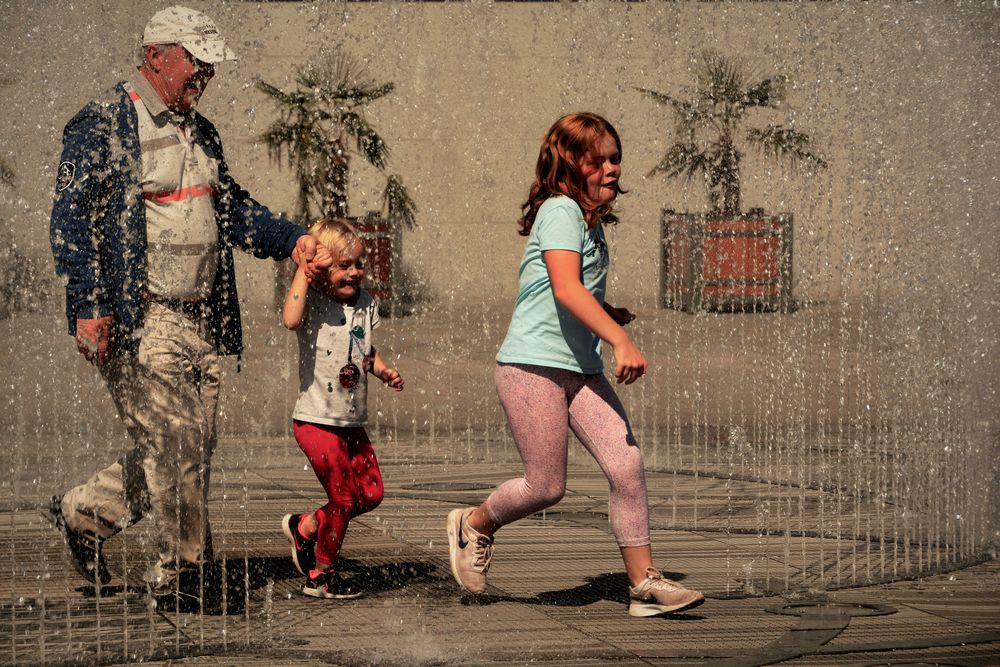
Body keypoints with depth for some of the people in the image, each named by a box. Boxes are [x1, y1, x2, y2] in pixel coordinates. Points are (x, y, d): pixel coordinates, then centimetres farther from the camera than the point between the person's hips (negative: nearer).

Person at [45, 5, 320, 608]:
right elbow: (73, 219, -11)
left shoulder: (201, 133, 20)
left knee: (195, 448, 8)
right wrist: (89, 305, -19)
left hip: (202, 322, 8)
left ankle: (83, 513, 27)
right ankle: (182, 570, 5)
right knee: (173, 443, -9)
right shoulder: (102, 127, -5)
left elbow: (233, 209, 25)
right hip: (137, 321, -8)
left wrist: (292, 239, 7)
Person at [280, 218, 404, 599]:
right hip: (317, 421, -7)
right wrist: (303, 270, -33)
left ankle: (304, 527, 28)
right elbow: (291, 320, -38)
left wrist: (383, 371, 4)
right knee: (343, 499, -1)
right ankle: (321, 575, 17)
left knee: (371, 493, 9)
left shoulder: (364, 303, 7)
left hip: (352, 423, 7)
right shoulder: (313, 302, -14)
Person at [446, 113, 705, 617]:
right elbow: (566, 290, -26)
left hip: (582, 368, 8)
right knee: (547, 486, -2)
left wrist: (607, 315, 19)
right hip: (532, 366, -8)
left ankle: (644, 582, 1)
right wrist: (621, 341, -32)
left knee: (628, 466, -5)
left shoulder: (591, 220, 17)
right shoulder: (560, 211, -12)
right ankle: (474, 525, 26)